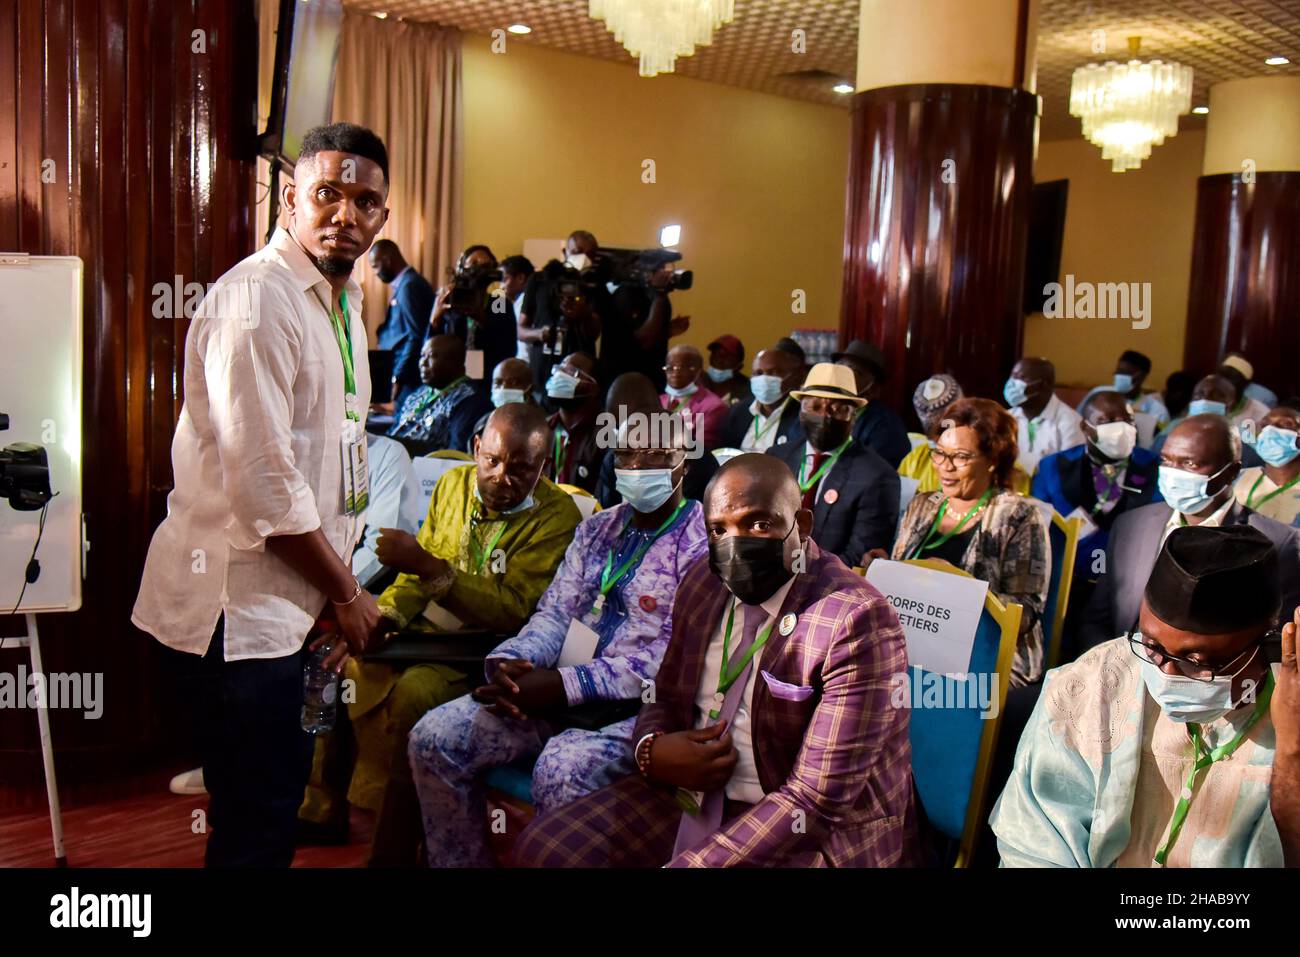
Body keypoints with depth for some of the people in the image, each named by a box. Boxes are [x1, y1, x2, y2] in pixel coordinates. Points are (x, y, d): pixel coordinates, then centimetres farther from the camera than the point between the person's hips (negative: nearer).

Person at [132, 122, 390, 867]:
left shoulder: (344, 297, 13)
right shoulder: (257, 302, -17)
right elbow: (264, 484, -22)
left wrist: (340, 586, 13)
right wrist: (347, 594, -11)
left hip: (283, 601, 9)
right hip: (238, 602, -9)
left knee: (276, 797, 20)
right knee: (257, 818, 1)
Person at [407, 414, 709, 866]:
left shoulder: (703, 542, -8)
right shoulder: (598, 528, 15)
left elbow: (670, 659, -16)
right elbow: (553, 614, 12)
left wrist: (561, 685, -21)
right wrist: (507, 662, -11)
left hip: (637, 706, -6)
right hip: (561, 691, 7)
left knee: (560, 770, -36)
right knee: (433, 738, -8)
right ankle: (460, 862, 9)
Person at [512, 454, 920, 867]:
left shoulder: (857, 621, -20)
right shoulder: (702, 582, 2)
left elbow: (818, 799, -23)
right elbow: (666, 697, 15)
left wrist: (690, 863, -26)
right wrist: (650, 748, -9)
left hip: (806, 833, -6)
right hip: (691, 796, 7)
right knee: (543, 846, -6)